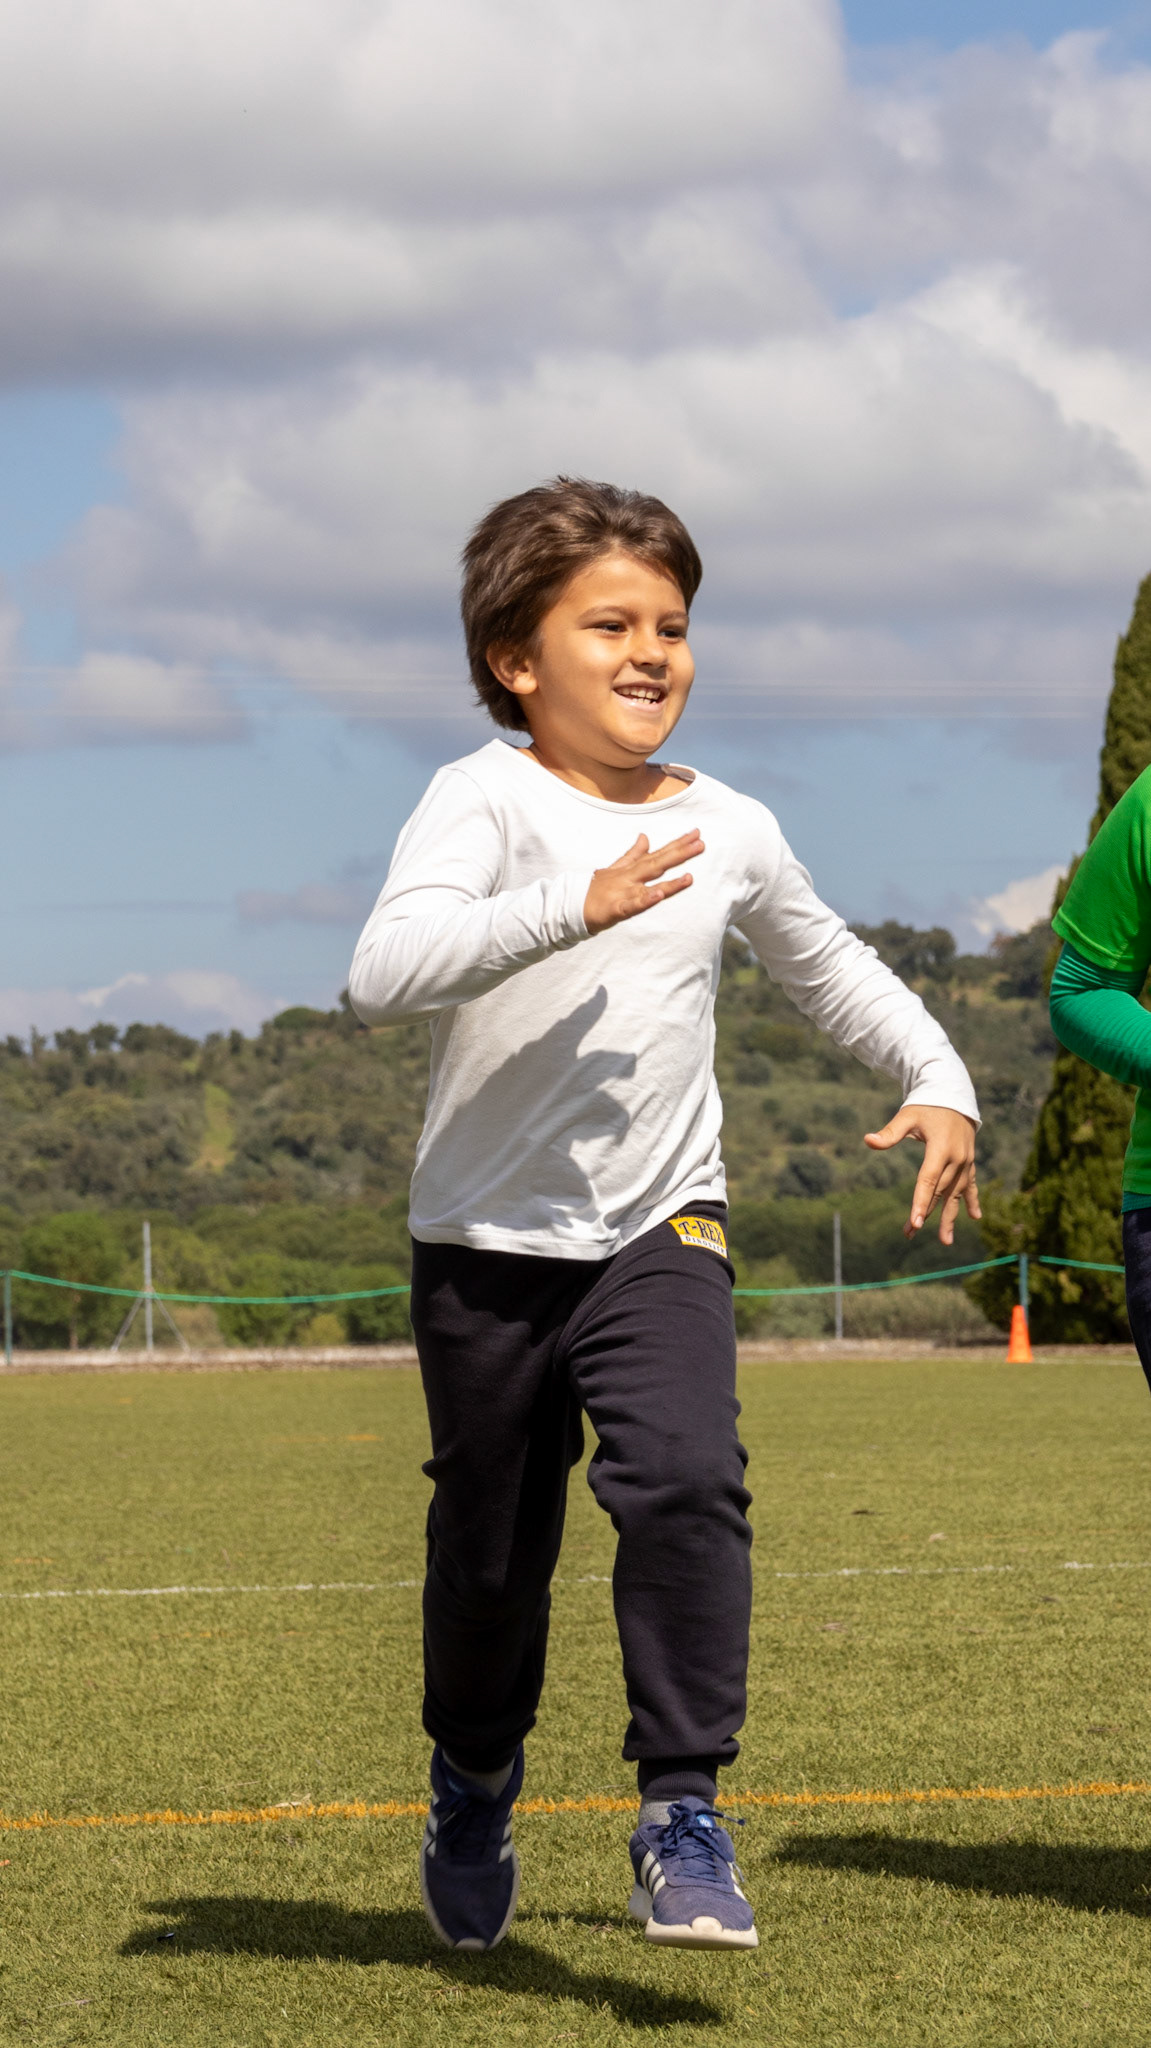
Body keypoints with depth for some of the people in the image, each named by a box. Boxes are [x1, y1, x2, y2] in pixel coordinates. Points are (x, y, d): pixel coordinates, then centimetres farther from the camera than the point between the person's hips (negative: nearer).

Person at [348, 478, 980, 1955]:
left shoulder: (728, 831, 4)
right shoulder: (484, 801, -11)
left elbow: (829, 969, 24)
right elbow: (385, 975, -29)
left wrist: (938, 1084, 10)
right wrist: (577, 907, -37)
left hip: (660, 1228, 2)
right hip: (489, 1241, -2)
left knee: (684, 1481, -23)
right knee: (491, 1550, 11)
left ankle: (682, 1808, -14)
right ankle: (475, 1781, 39)